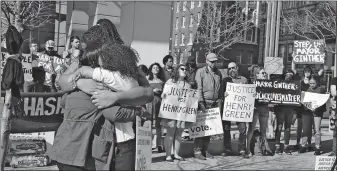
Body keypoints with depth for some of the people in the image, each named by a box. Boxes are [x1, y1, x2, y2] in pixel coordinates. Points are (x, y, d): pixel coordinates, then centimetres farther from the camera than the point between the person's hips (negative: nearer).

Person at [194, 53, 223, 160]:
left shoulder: (218, 73, 14)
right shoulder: (200, 72, -2)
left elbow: (221, 90, 16)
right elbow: (199, 89, -9)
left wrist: (220, 102, 5)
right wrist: (201, 104, -14)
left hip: (215, 104, 5)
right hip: (204, 103, -5)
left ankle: (205, 150, 17)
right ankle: (197, 151, 1)